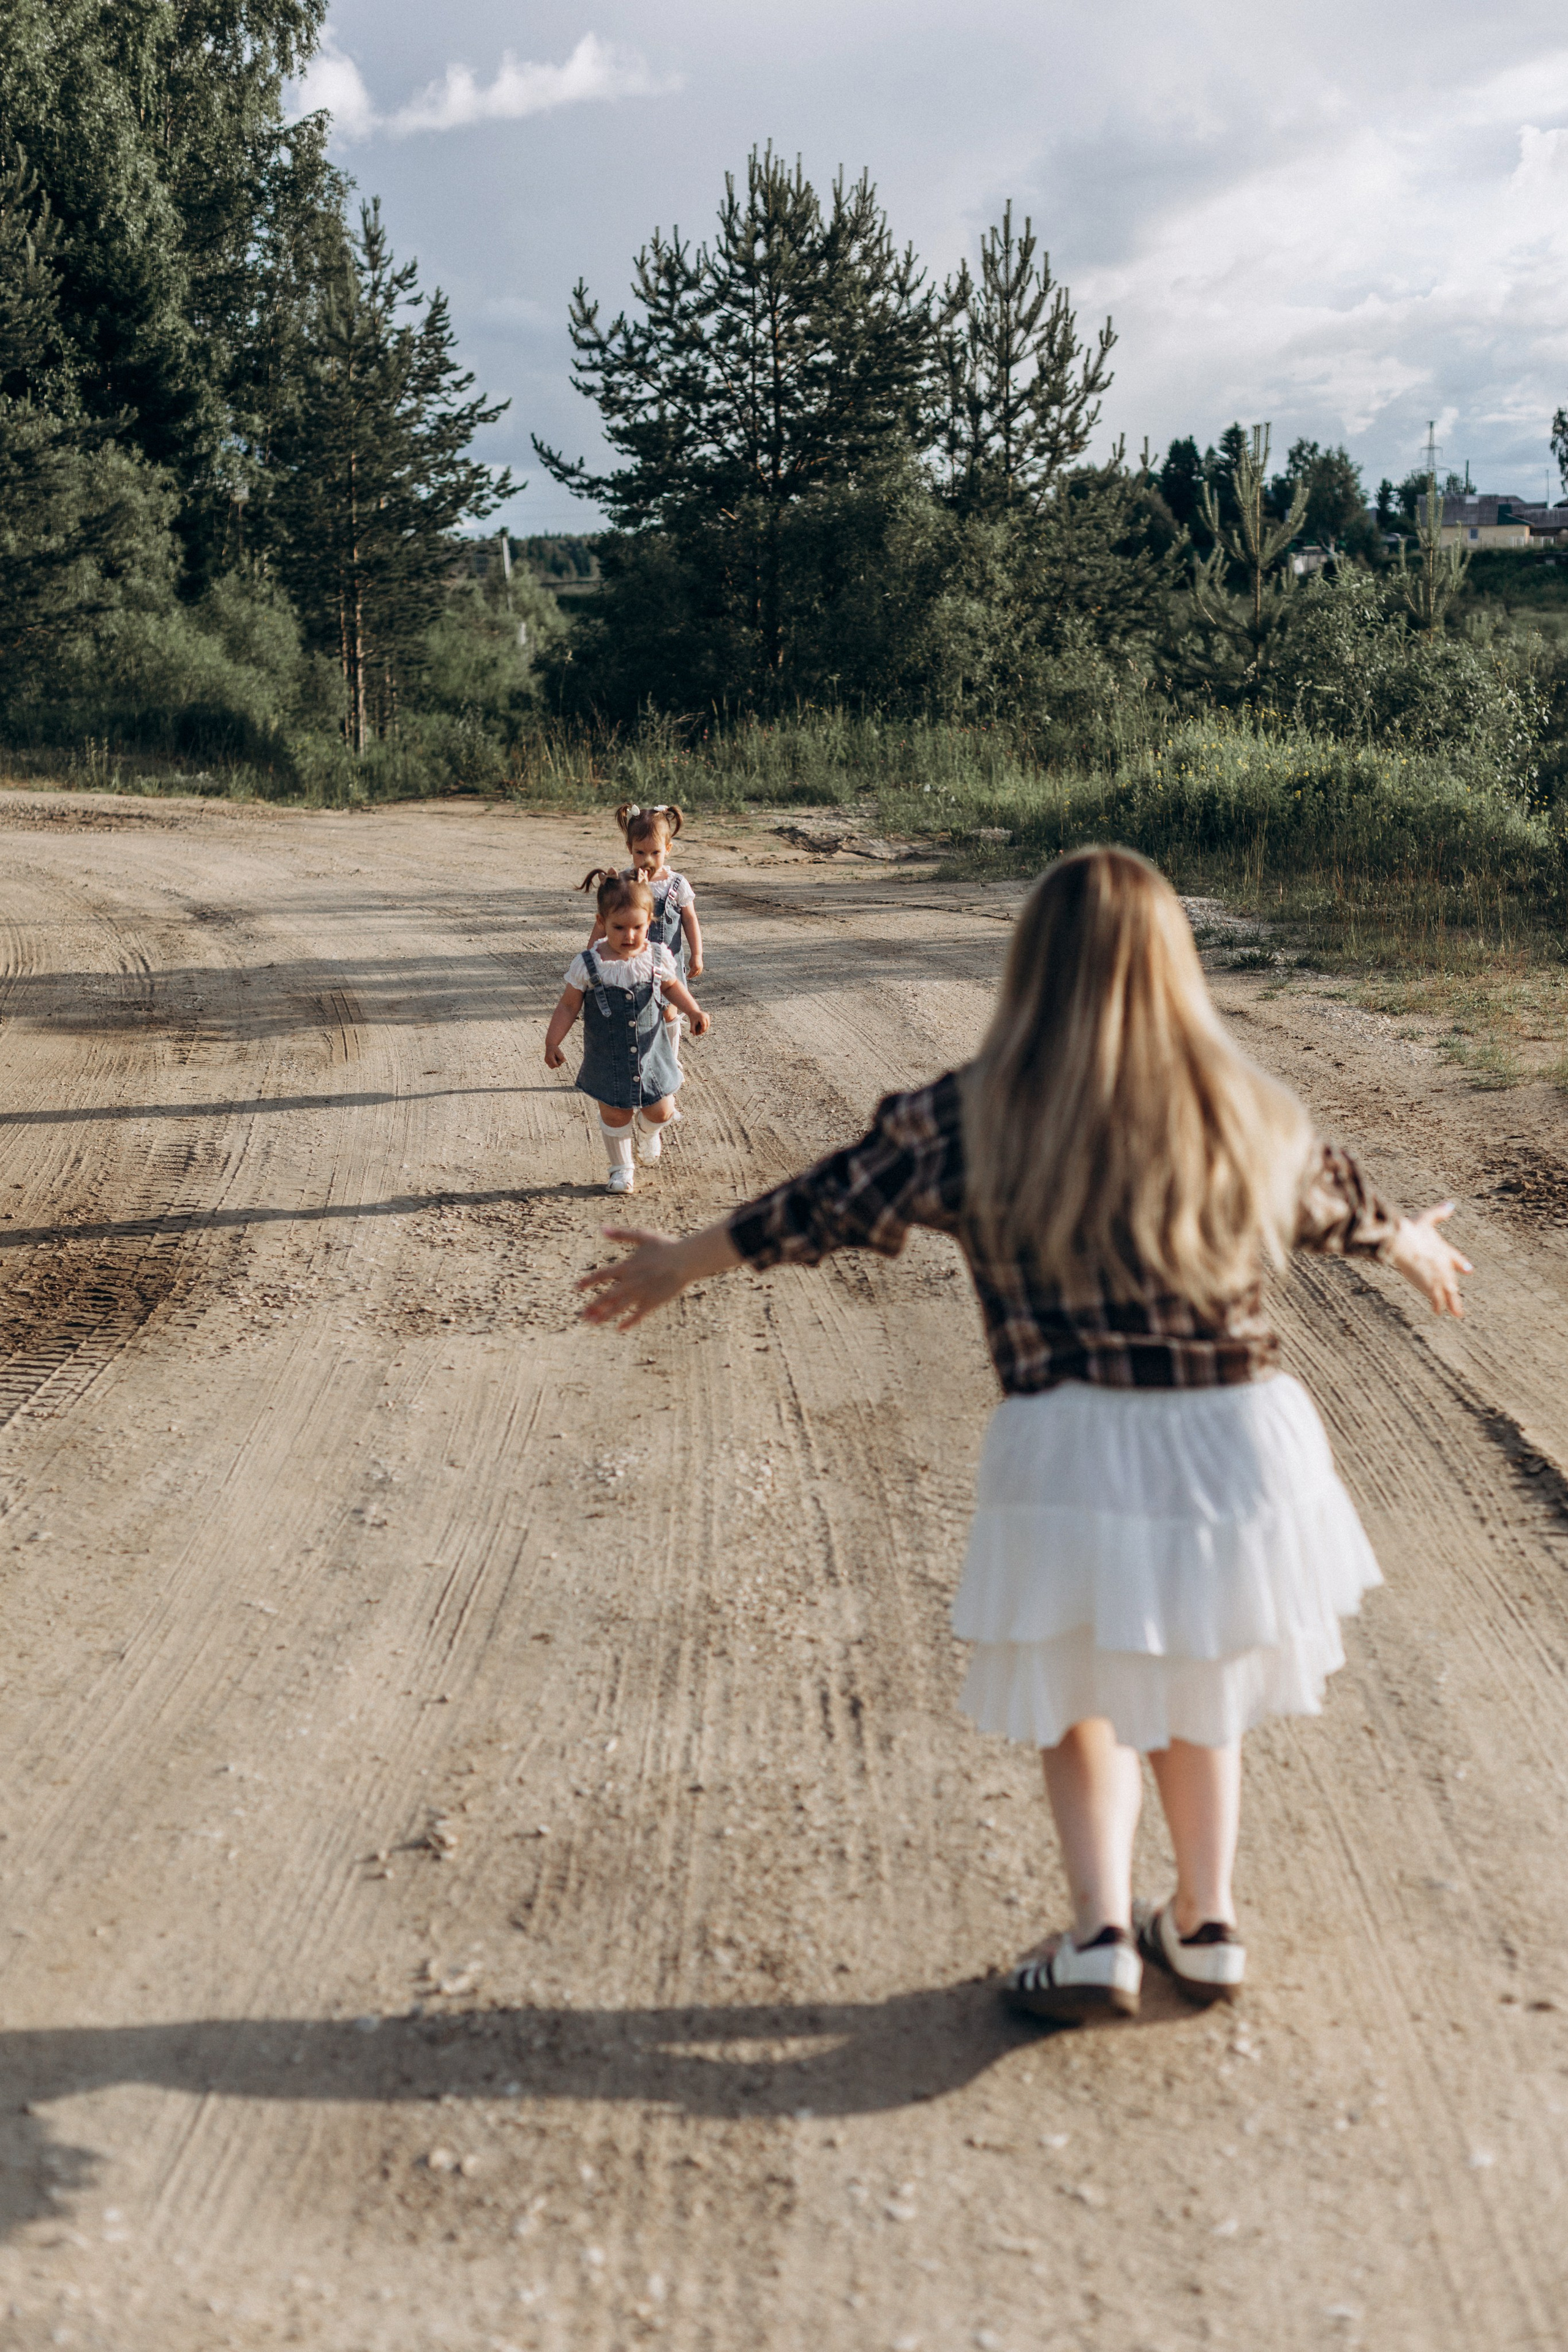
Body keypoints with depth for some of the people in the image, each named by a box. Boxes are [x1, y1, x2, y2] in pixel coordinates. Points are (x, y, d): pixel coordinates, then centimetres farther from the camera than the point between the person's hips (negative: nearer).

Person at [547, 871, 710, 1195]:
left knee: (660, 1111, 9)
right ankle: (621, 1167, 31)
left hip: (651, 1054, 2)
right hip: (608, 1059, -2)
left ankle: (649, 1133, 46)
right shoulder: (587, 965, -15)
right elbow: (569, 1005, -5)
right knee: (614, 1115, 7)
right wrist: (552, 1042, -7)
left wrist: (694, 1011, 2)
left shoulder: (658, 959, -8)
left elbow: (672, 986, 13)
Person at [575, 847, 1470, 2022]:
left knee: (1081, 1701, 22)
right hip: (1242, 1441, 3)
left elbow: (825, 1206, 3)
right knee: (1198, 1687, 26)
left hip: (1072, 1452, -2)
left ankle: (1101, 1934, 11)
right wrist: (1414, 1244, 44)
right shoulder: (1250, 1116, 2)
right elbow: (1338, 1200, 21)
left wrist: (678, 1264, 18)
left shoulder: (970, 1121, -5)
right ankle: (1206, 1924, 35)